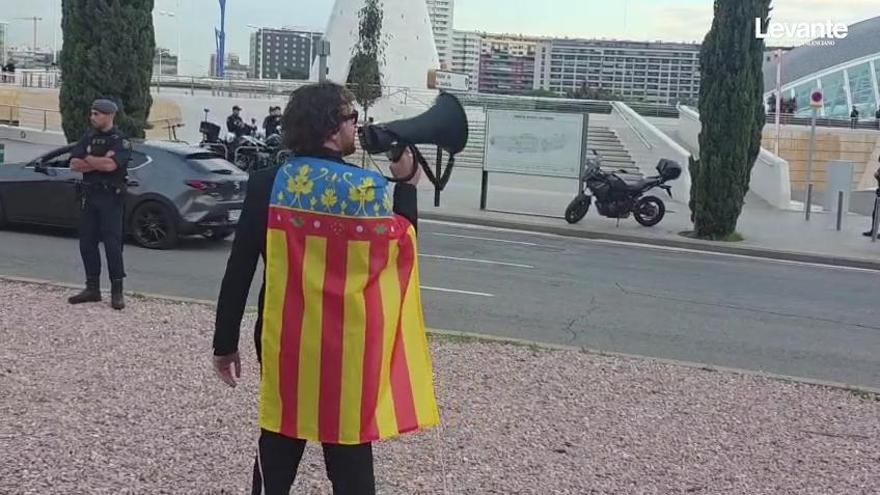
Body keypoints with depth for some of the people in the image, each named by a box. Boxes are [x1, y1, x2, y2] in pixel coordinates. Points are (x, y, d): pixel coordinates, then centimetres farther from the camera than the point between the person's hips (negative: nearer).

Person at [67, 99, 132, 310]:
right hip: (89, 196, 6)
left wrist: (88, 159, -6)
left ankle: (117, 291, -1)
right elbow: (74, 164, 2)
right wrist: (100, 162, -11)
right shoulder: (88, 138, 13)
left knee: (112, 244, -6)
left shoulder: (121, 141, -5)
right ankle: (92, 288, 17)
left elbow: (111, 165, -21)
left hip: (111, 197, -6)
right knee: (87, 243, 7)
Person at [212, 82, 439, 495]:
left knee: (277, 453, 16)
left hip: (284, 342, 2)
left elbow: (238, 272, -4)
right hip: (347, 347, -2)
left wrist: (225, 344, 5)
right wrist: (407, 184, 8)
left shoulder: (266, 185, -6)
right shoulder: (372, 189, -11)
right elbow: (399, 249, 3)